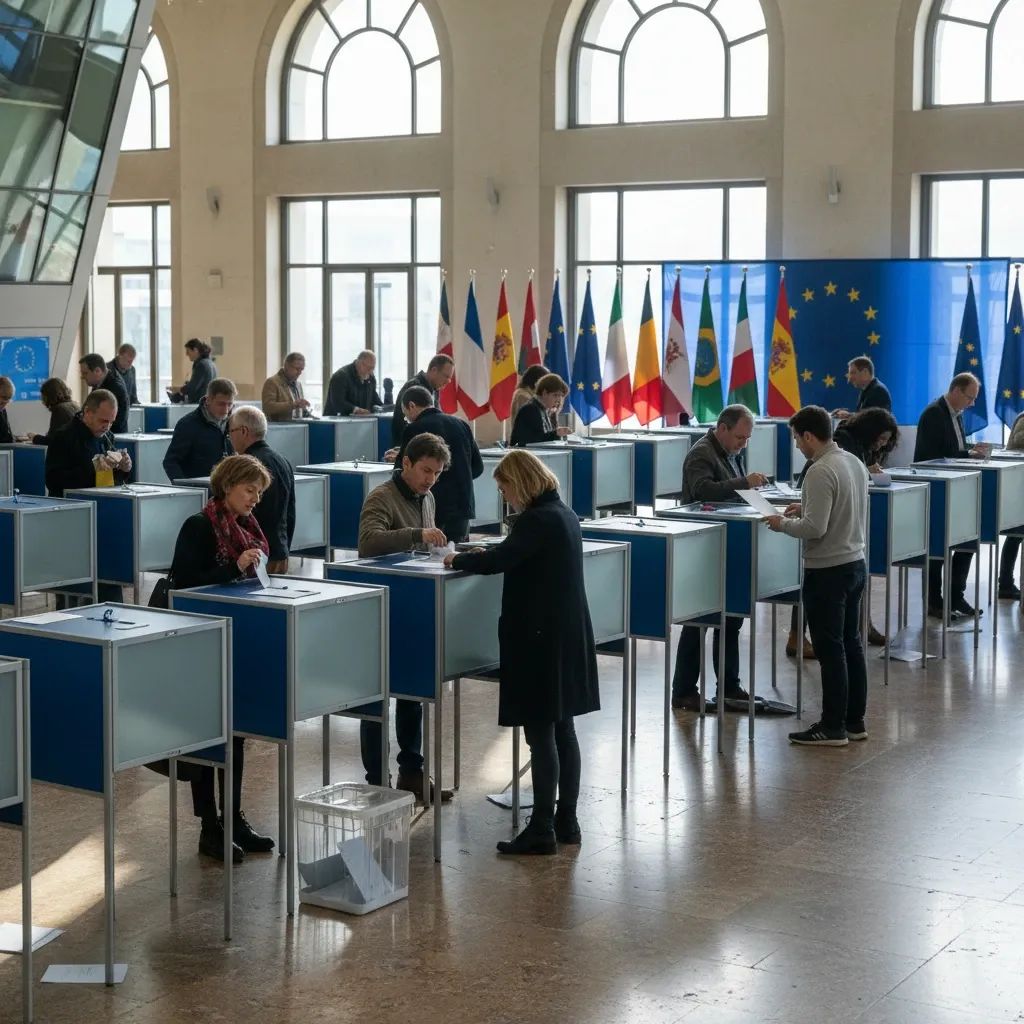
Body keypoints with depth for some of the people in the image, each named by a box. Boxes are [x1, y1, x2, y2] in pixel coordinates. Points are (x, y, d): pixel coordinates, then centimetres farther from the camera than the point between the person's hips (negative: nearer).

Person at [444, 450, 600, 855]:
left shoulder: (537, 520, -17)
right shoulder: (564, 514, 12)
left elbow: (496, 562, -23)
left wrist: (458, 560, -7)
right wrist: (491, 553, 11)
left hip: (541, 639, -10)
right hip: (568, 635, 10)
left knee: (540, 733, -5)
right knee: (563, 730, 13)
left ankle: (542, 830, -2)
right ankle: (566, 822, 20)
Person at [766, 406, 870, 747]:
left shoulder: (820, 472, -21)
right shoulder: (854, 462, 8)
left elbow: (815, 528, -24)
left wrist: (783, 524, -8)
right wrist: (806, 509, 16)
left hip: (827, 571, -9)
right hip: (855, 563, 9)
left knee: (830, 649, -2)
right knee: (851, 643, 14)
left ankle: (833, 727, 4)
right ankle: (854, 720, 21)